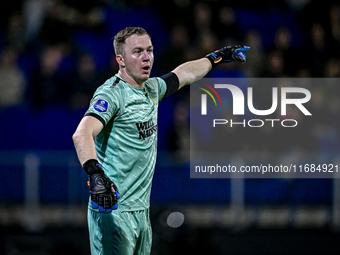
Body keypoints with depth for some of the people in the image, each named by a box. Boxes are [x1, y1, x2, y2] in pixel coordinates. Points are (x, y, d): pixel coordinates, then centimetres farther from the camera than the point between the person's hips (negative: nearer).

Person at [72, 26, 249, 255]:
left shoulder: (151, 89, 13)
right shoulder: (112, 93, -13)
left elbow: (184, 74, 35)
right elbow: (82, 133, -29)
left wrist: (217, 57, 48)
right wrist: (95, 173, -45)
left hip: (142, 211, 8)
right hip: (113, 210, -8)